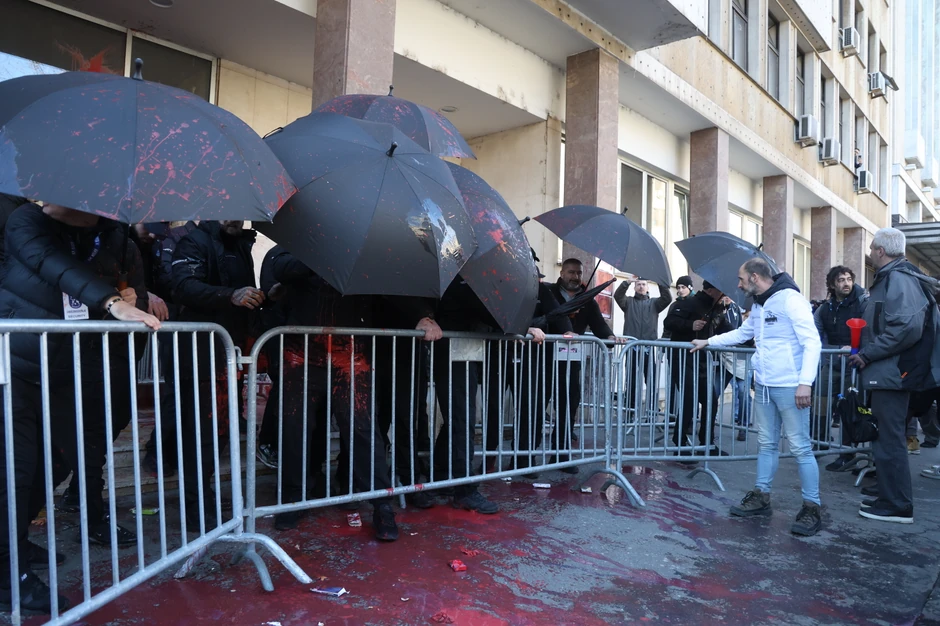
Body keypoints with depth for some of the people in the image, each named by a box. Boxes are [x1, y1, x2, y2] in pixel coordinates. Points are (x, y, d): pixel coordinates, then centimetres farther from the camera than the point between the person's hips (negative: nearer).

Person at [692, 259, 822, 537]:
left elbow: (812, 342, -18)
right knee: (766, 444, 14)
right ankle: (761, 497, 23)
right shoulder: (758, 306, 15)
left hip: (789, 387, -8)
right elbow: (742, 334, 31)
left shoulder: (790, 299, -12)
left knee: (800, 447, -2)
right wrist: (708, 342, 31)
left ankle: (812, 508, 8)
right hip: (763, 386, 8)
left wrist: (805, 382, -24)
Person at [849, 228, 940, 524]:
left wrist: (867, 354, -20)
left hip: (891, 374, -10)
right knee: (887, 437, 17)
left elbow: (907, 329, -27)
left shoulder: (899, 279, -16)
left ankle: (897, 506, 8)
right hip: (887, 373, 10)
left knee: (890, 440, -2)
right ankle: (890, 496, 28)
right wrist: (865, 350, 13)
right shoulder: (891, 278, 15)